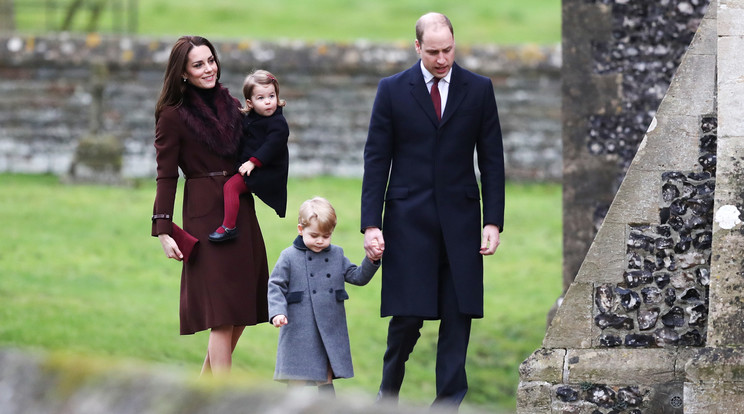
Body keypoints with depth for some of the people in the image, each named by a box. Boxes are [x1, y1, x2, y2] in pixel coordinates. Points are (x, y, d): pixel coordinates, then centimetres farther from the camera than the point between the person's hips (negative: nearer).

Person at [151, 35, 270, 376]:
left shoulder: (231, 105, 10)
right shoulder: (173, 115, -7)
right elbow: (166, 176, -7)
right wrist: (164, 231, -12)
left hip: (241, 212, 7)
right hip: (205, 217, -7)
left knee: (243, 309, 9)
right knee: (223, 313, -10)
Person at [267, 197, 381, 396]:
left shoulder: (336, 255, 10)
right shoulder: (289, 257, -2)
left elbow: (357, 277, 13)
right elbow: (276, 287, -3)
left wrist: (372, 261, -4)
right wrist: (277, 312, -17)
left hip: (331, 332, 3)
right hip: (299, 332, -3)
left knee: (326, 380, 10)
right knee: (297, 380, -2)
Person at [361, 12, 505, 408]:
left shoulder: (478, 89, 5)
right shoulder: (392, 90, 1)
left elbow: (492, 161, 6)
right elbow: (376, 160, 1)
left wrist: (493, 221, -1)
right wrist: (371, 224, -6)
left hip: (460, 222, 2)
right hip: (409, 221, -2)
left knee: (458, 315, -1)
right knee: (408, 313, -5)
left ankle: (448, 402, 5)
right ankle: (388, 395, 17)